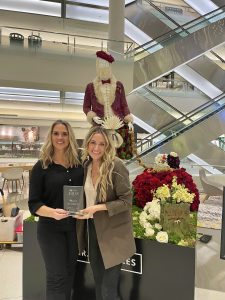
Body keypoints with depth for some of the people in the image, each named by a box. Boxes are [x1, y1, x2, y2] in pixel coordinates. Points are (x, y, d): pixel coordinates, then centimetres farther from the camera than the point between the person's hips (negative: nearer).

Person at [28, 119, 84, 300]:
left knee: (69, 273, 19)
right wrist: (52, 212, -28)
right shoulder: (41, 167, -9)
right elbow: (34, 203, -11)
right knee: (57, 277, 5)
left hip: (75, 227, 4)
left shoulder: (79, 164, 0)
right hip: (50, 229, -3)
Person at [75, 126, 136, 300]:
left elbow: (126, 201, -18)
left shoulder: (116, 165, -18)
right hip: (93, 227, 6)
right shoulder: (86, 165, 1)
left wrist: (98, 207, -25)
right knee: (99, 284, 22)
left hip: (113, 233, -6)